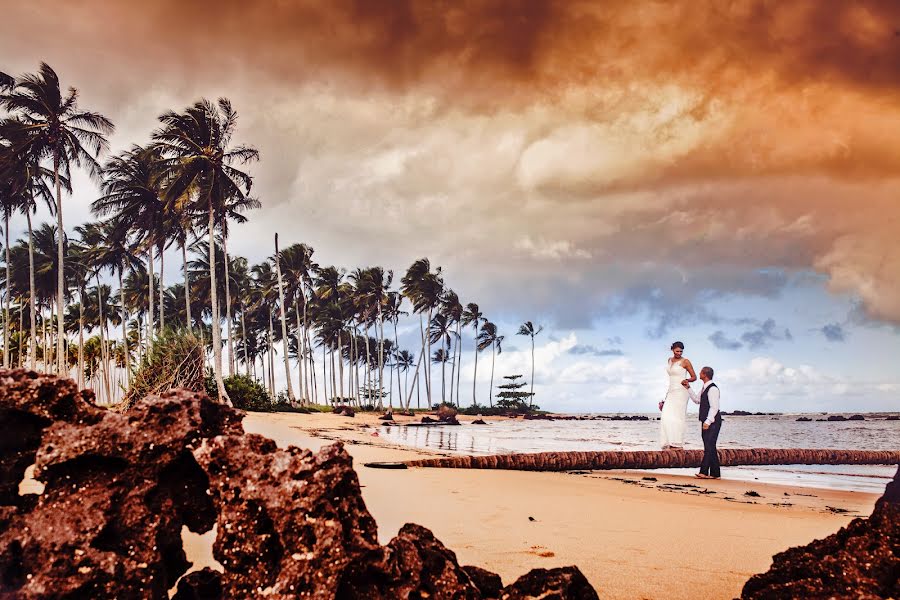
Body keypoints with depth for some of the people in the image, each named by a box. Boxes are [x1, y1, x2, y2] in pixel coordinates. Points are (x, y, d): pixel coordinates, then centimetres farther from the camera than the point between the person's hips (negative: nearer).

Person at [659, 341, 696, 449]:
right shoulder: (670, 360, 14)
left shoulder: (685, 361, -5)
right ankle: (670, 444, 0)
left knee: (677, 417, -9)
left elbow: (694, 377, 0)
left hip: (681, 392, -7)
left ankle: (678, 444, -6)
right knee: (667, 418, -2)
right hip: (671, 392, 7)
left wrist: (687, 380, -21)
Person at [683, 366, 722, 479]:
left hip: (712, 423, -10)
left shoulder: (712, 389, -15)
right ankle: (714, 474, 14)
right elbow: (697, 400, 27)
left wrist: (708, 422, -24)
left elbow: (714, 407, -20)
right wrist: (688, 388, 21)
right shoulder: (705, 388, 15)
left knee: (709, 447, -12)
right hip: (707, 422, 10)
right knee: (710, 448, 10)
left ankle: (704, 472, -16)